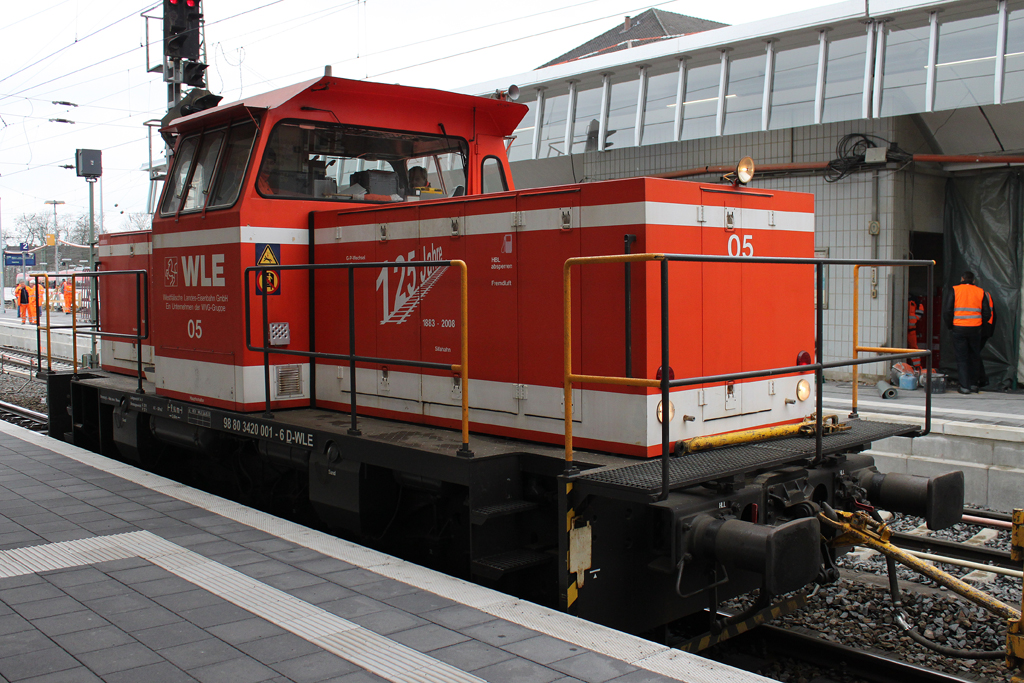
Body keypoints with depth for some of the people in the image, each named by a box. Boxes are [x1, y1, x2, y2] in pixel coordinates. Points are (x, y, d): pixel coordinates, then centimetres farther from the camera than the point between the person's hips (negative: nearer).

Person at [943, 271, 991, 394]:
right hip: (975, 329, 2)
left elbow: (947, 311, -5)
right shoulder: (980, 292, 4)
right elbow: (987, 314, 4)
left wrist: (950, 326, 9)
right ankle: (974, 384, 19)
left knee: (962, 358, 4)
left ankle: (964, 386, -1)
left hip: (959, 329, -2)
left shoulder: (955, 290, -2)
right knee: (974, 357, 15)